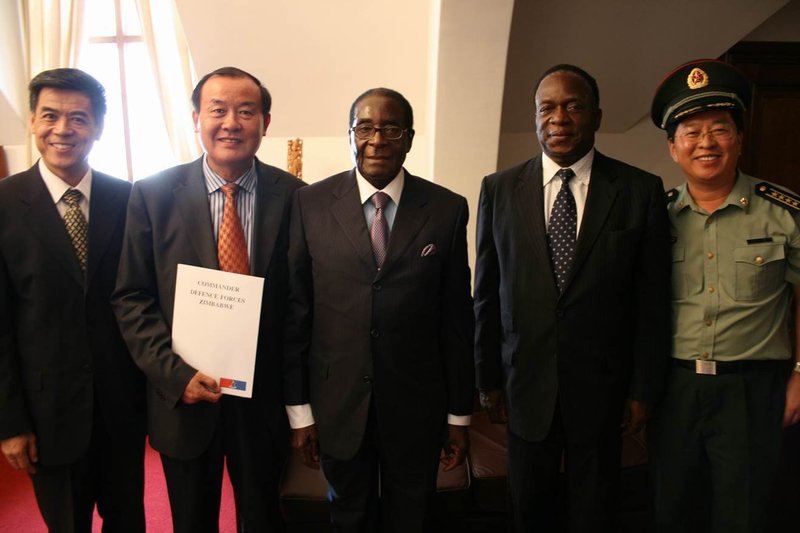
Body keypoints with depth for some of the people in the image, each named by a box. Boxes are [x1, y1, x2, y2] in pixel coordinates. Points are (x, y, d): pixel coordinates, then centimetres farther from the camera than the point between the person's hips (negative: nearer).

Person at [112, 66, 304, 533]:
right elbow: (132, 298, -5)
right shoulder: (154, 195, -7)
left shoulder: (293, 196, -7)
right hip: (182, 393, 1)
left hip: (264, 396, 0)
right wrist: (175, 373, -15)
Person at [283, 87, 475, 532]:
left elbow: (457, 316, -2)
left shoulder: (447, 209, -6)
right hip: (336, 405, 0)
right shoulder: (311, 204, -5)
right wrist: (299, 408, -1)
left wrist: (460, 413, 2)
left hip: (417, 407, 0)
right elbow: (296, 310, -3)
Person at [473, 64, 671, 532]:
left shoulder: (641, 191, -5)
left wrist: (643, 388, -1)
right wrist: (488, 378, 3)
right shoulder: (499, 189, -1)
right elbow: (487, 293, 1)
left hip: (602, 387, -1)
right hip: (526, 383, 1)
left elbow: (652, 301, -2)